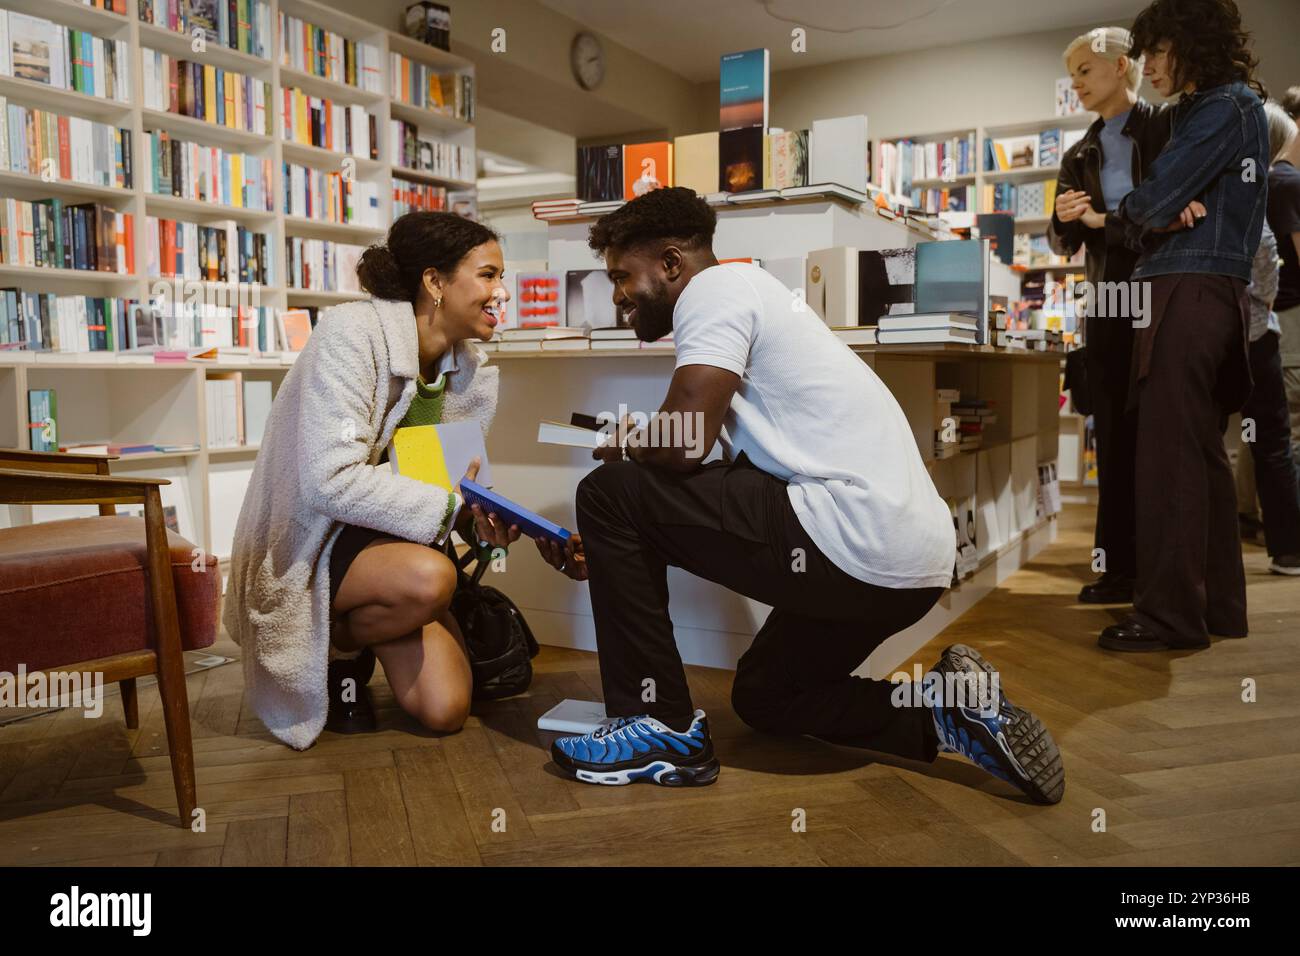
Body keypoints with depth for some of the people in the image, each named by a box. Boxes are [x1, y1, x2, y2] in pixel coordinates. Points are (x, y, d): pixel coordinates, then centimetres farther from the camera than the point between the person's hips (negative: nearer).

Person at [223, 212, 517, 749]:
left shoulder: (472, 373, 0)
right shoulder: (352, 334, -21)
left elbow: (456, 484, 6)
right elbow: (331, 480, -30)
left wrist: (481, 519, -16)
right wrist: (451, 507, -28)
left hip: (391, 544, 6)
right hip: (307, 548, -6)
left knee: (445, 711, -10)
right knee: (430, 577, -35)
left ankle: (357, 646, 21)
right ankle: (334, 651, -2)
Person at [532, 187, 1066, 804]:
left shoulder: (717, 285, -4)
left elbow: (680, 446, -17)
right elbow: (739, 478, 22)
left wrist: (620, 449, 7)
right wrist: (607, 554, 17)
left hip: (854, 544, -11)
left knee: (610, 493, -4)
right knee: (762, 698, 29)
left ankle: (660, 727, 1)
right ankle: (948, 706, 13)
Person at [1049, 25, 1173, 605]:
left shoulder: (1170, 126, 2)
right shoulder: (1080, 156, 15)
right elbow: (1064, 244, 13)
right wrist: (1065, 220, -11)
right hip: (1108, 307, 4)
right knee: (1116, 437, 4)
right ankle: (1120, 568, 9)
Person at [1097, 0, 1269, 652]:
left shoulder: (1224, 107, -5)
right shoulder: (1200, 111, 24)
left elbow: (1151, 201, -14)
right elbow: (1141, 221, 16)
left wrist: (1135, 210, 8)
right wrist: (1158, 216, -7)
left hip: (1188, 295, -10)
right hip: (1210, 296, 10)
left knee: (1169, 456, -11)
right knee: (1202, 454, 10)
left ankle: (1170, 614, -8)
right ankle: (1218, 605, 17)